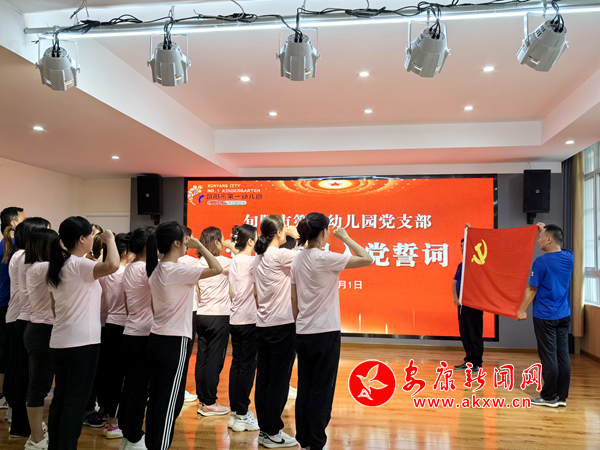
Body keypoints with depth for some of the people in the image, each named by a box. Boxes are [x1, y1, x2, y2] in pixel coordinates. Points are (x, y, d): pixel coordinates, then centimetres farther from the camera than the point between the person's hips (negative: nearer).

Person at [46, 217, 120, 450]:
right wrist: (109, 239, -21)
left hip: (59, 341, 9)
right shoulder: (79, 265, -17)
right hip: (82, 342, -9)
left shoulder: (56, 267, 10)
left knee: (60, 396, 16)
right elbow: (112, 265, -37)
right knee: (76, 400, 0)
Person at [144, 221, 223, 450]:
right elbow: (217, 269, -24)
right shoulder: (178, 271, -19)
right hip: (174, 343, -9)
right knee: (170, 401, 1)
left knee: (155, 397, 15)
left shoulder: (156, 270, 8)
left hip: (156, 338, 9)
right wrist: (199, 246, -12)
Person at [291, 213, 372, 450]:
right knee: (322, 390, 4)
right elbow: (367, 259, -15)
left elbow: (294, 300, 10)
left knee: (304, 388, 14)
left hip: (302, 333, 7)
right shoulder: (326, 258, -16)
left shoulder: (298, 260, 5)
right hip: (326, 333, -7)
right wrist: (345, 238, -5)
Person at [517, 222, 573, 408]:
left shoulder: (541, 261, -15)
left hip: (545, 316, -6)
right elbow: (558, 247, 28)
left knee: (549, 356, 0)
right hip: (564, 315, 6)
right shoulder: (569, 257, 3)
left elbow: (532, 289, -11)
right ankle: (561, 396, 14)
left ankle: (549, 397, 8)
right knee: (562, 355, 8)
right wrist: (545, 230, 30)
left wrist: (522, 309, -1)